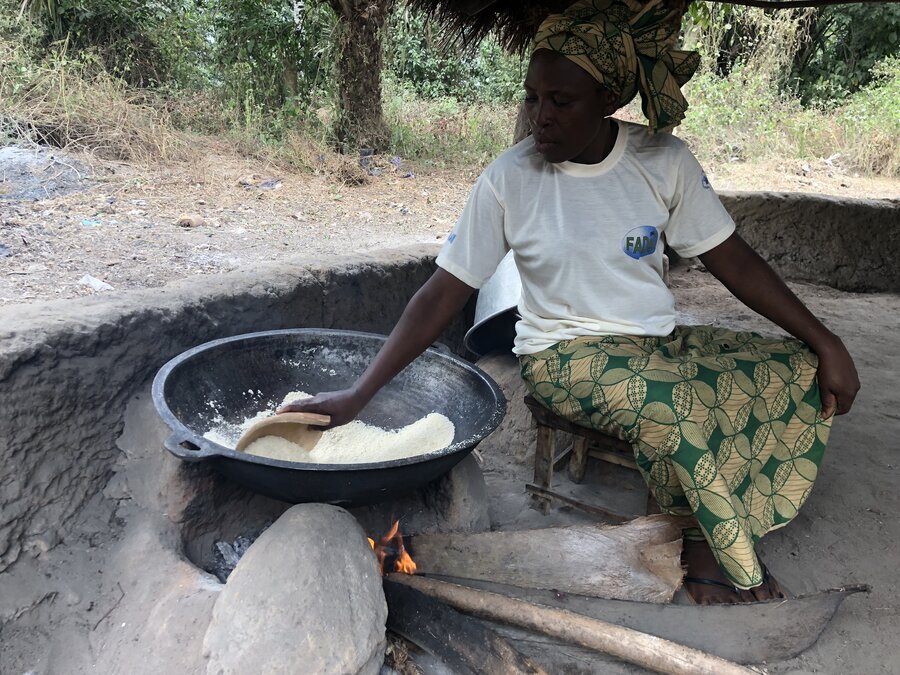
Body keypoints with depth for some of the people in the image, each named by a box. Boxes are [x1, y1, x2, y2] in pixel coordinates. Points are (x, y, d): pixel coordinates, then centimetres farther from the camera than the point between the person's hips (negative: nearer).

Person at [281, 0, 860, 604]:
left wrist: (824, 342, -6)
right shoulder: (509, 180, -11)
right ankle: (734, 563, -4)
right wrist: (358, 395, -16)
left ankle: (708, 536, -4)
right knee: (675, 409, -33)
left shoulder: (664, 161, -4)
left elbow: (734, 261, 1)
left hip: (662, 343, 5)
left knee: (803, 372, -13)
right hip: (567, 356, -4)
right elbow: (442, 295, -11)